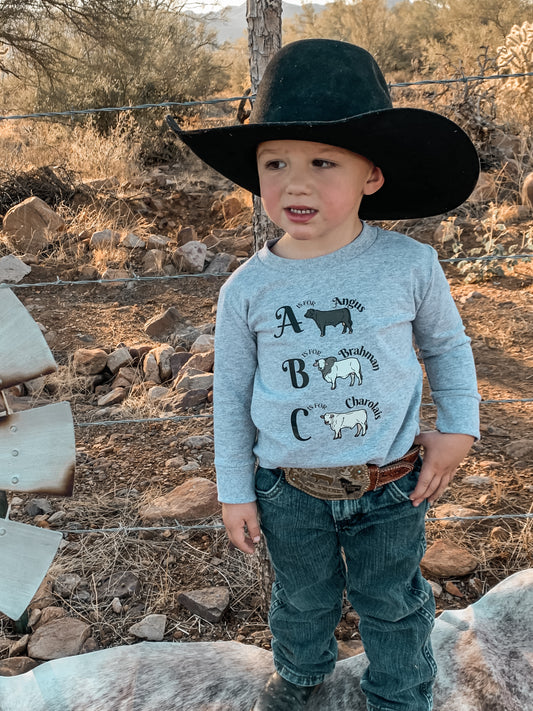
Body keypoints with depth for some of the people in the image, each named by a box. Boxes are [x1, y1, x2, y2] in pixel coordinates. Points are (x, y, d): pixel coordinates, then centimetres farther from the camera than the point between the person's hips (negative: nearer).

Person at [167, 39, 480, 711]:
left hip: (391, 486, 0)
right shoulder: (246, 289, -13)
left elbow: (447, 345, 5)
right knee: (301, 599, 24)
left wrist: (457, 428, 0)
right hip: (290, 491, 1)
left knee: (393, 603, 21)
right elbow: (231, 393, -2)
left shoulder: (409, 265, -14)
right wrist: (234, 491, 2)